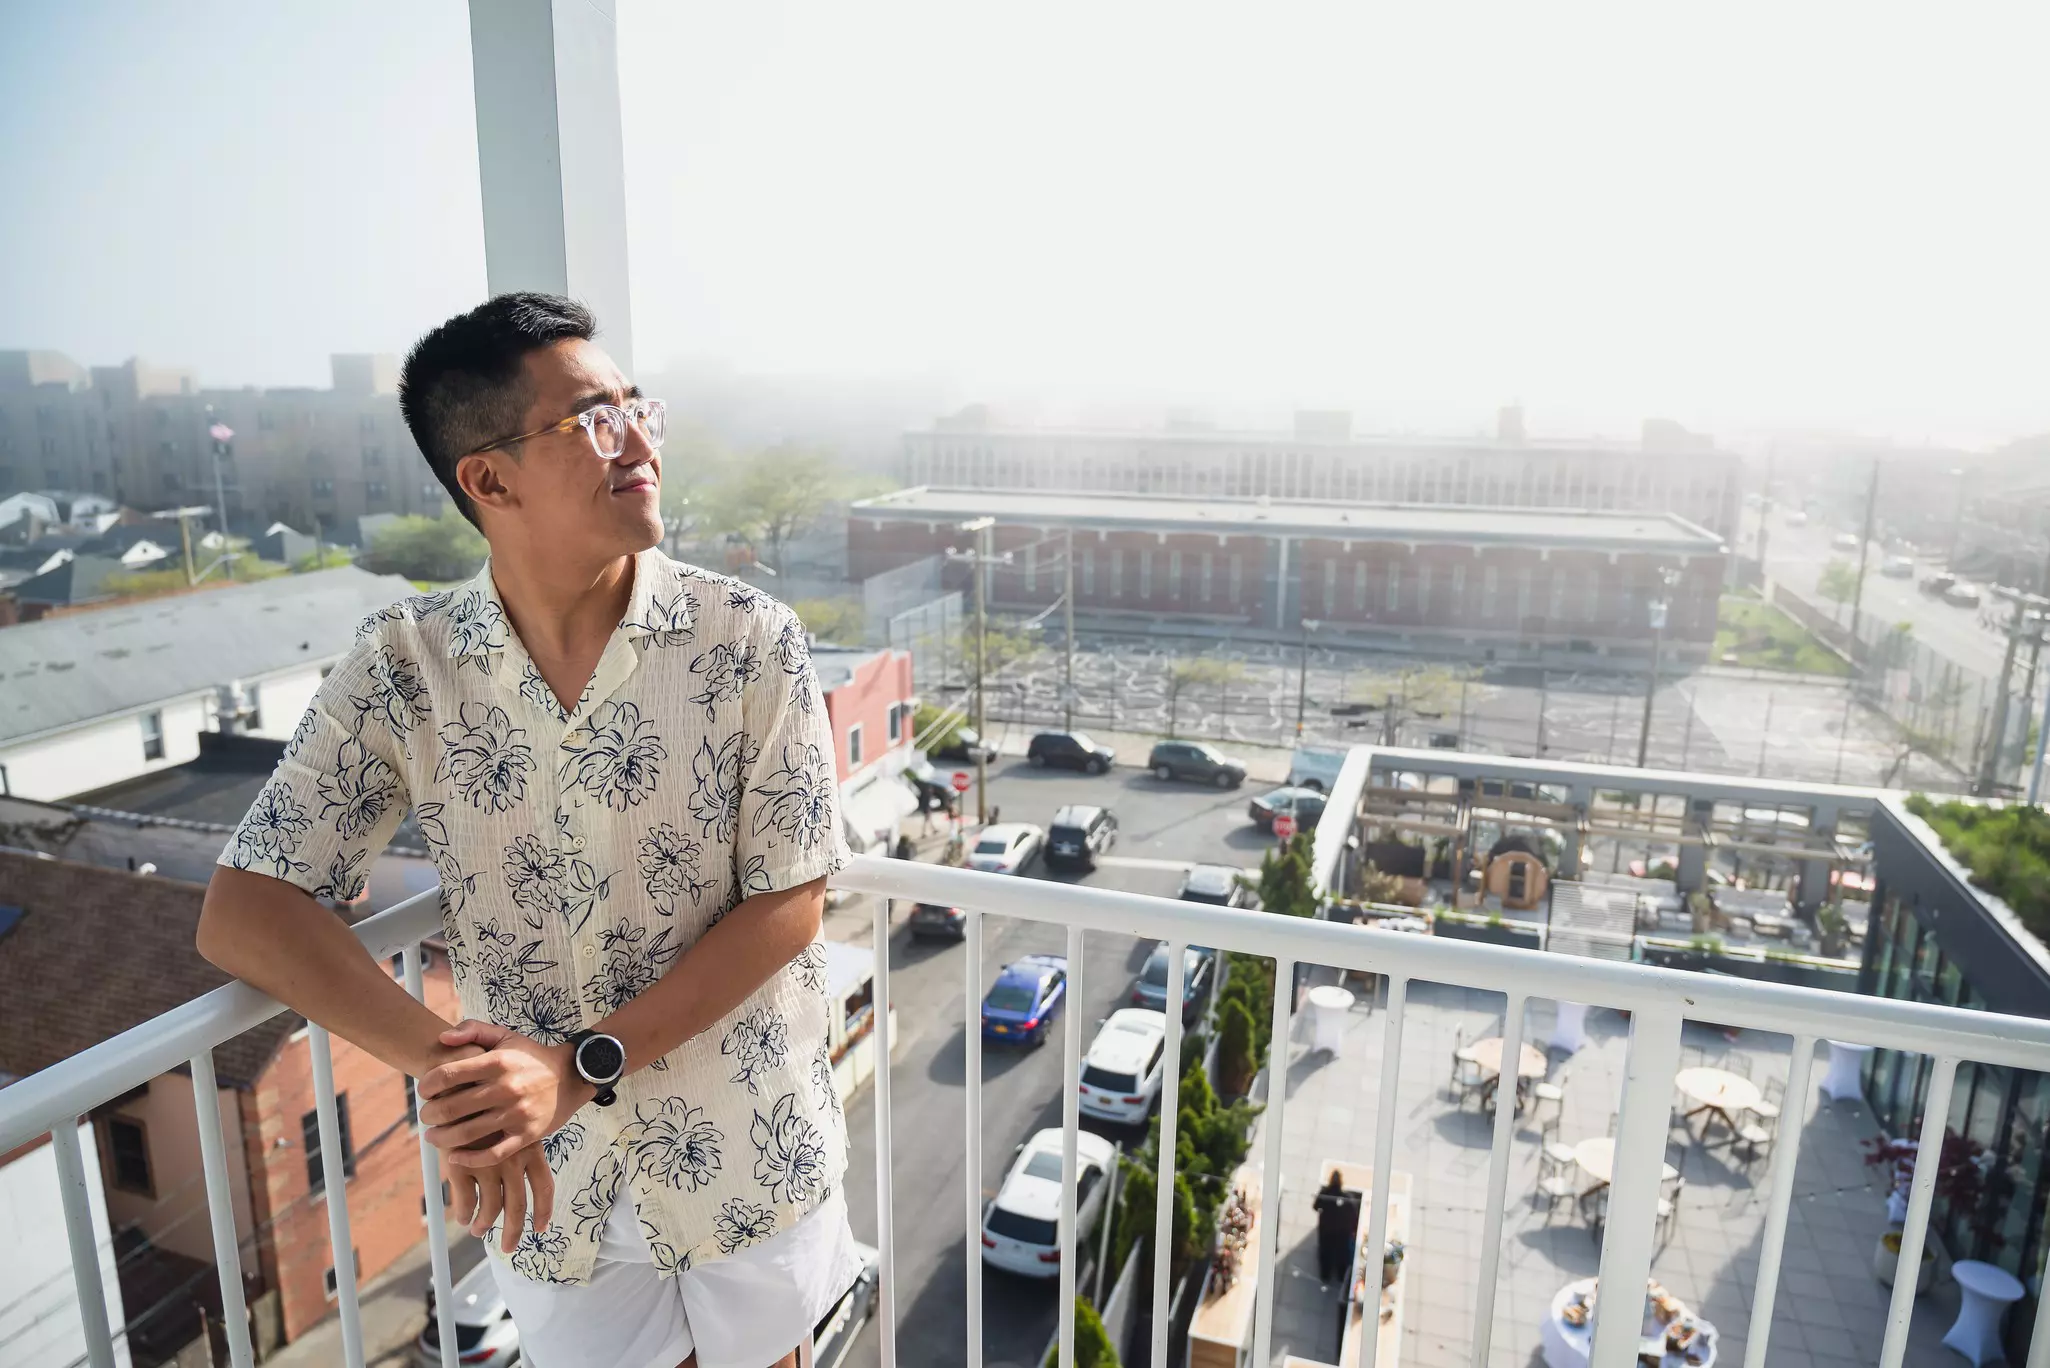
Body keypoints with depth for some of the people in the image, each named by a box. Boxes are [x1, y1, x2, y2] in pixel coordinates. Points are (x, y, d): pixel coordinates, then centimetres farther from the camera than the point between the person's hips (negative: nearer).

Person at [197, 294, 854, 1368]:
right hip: (546, 1176, 1)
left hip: (746, 1154, -1)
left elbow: (788, 904, -14)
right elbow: (242, 913, -9)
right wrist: (436, 1062, -23)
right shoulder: (403, 665, -10)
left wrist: (581, 1067, -22)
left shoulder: (750, 642, -16)